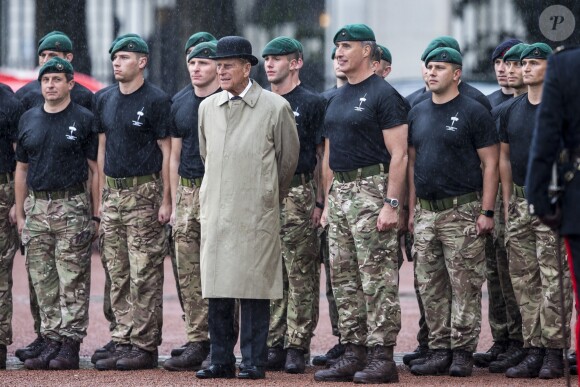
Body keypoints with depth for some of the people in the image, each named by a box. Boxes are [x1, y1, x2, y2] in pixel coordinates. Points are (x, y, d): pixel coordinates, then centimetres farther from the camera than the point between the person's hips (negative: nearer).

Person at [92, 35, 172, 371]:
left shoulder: (157, 101, -6)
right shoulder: (106, 101, 14)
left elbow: (167, 152, -8)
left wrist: (166, 200, -12)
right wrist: (102, 196, 12)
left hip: (144, 193, -7)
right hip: (113, 194, 7)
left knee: (145, 274, -6)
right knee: (118, 275, 8)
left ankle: (146, 347, -3)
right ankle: (124, 343, 12)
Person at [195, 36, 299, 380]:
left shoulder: (275, 107, -2)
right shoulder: (207, 107, 12)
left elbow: (289, 158, 8)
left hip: (256, 213, -4)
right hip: (215, 210, 4)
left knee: (254, 288, -4)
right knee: (216, 288, 3)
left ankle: (254, 361, 1)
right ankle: (222, 360, 9)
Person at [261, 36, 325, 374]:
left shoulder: (312, 103, 1)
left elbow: (322, 157, -1)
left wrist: (319, 202, -7)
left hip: (298, 194, -5)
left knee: (301, 276, -5)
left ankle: (297, 347, -4)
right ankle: (273, 345, 8)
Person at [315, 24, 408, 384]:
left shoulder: (383, 94, -8)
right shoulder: (339, 97, 17)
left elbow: (399, 154, -13)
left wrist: (391, 204, -20)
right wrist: (327, 201, 17)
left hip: (372, 191, -9)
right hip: (340, 192, 9)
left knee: (378, 279, -8)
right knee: (345, 281, 9)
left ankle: (382, 357, -7)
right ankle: (354, 354, 14)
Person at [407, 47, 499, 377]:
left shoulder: (474, 112, -4)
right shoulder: (418, 114, 14)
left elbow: (490, 164, -6)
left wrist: (487, 211, -12)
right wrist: (412, 209, 13)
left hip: (463, 212, -6)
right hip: (426, 213, 6)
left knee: (465, 287, -4)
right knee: (431, 287, 6)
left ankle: (462, 352, 0)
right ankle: (439, 351, 12)